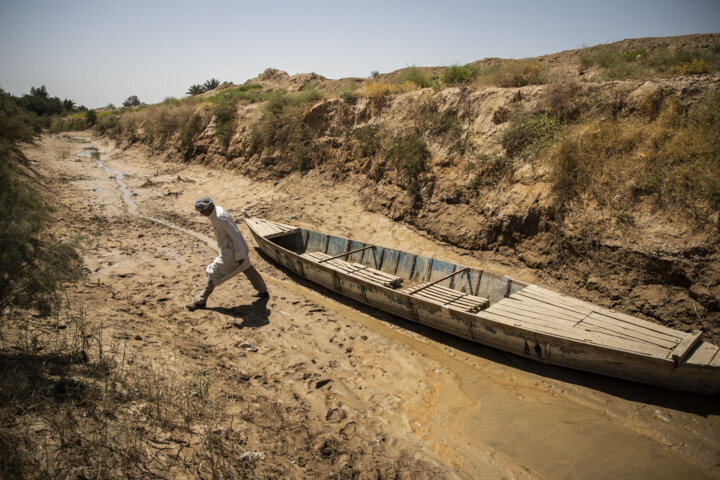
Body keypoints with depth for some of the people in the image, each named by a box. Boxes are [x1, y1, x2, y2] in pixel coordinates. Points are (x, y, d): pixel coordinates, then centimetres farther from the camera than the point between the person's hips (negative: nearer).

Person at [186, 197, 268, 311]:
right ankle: (263, 292, 36)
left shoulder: (221, 218, -27)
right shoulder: (216, 210, 3)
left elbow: (235, 235, -27)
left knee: (214, 274, -1)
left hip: (231, 252, -10)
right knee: (247, 269, 22)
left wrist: (240, 256, -24)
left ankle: (200, 301, 12)